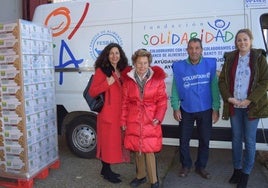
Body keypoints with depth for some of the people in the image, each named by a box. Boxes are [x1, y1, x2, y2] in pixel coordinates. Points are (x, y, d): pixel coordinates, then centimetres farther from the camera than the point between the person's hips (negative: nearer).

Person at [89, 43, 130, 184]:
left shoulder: (122, 71, 13)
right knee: (108, 141, 1)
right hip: (108, 112, -7)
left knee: (115, 141, 13)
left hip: (120, 112, 7)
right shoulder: (101, 70, -7)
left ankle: (106, 169, 28)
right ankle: (106, 172, 17)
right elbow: (92, 92, -12)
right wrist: (107, 83, -21)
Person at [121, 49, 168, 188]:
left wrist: (158, 117, -14)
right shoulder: (128, 80, 3)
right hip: (133, 121, 3)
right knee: (137, 150, 14)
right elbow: (125, 102, 5)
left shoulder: (157, 79, -3)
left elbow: (162, 101, -4)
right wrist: (123, 121, 6)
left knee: (149, 151, -2)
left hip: (150, 122, -2)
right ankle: (140, 176, 35)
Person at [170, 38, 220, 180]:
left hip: (205, 110, 1)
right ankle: (185, 165, 32)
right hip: (186, 110, 0)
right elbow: (175, 88, -4)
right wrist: (175, 108, -5)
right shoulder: (179, 67, -6)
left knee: (204, 140, 12)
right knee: (184, 140, 10)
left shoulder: (210, 64, -6)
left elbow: (214, 87, -5)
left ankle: (201, 166, 33)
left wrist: (216, 109, -5)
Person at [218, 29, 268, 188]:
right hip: (234, 106, 3)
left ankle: (246, 172, 18)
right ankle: (237, 169, 26)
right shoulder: (230, 58, 7)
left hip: (252, 106, -2)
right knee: (236, 138, 11)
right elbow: (222, 80, 6)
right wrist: (229, 97, -8)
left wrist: (249, 100, -14)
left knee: (249, 140, 3)